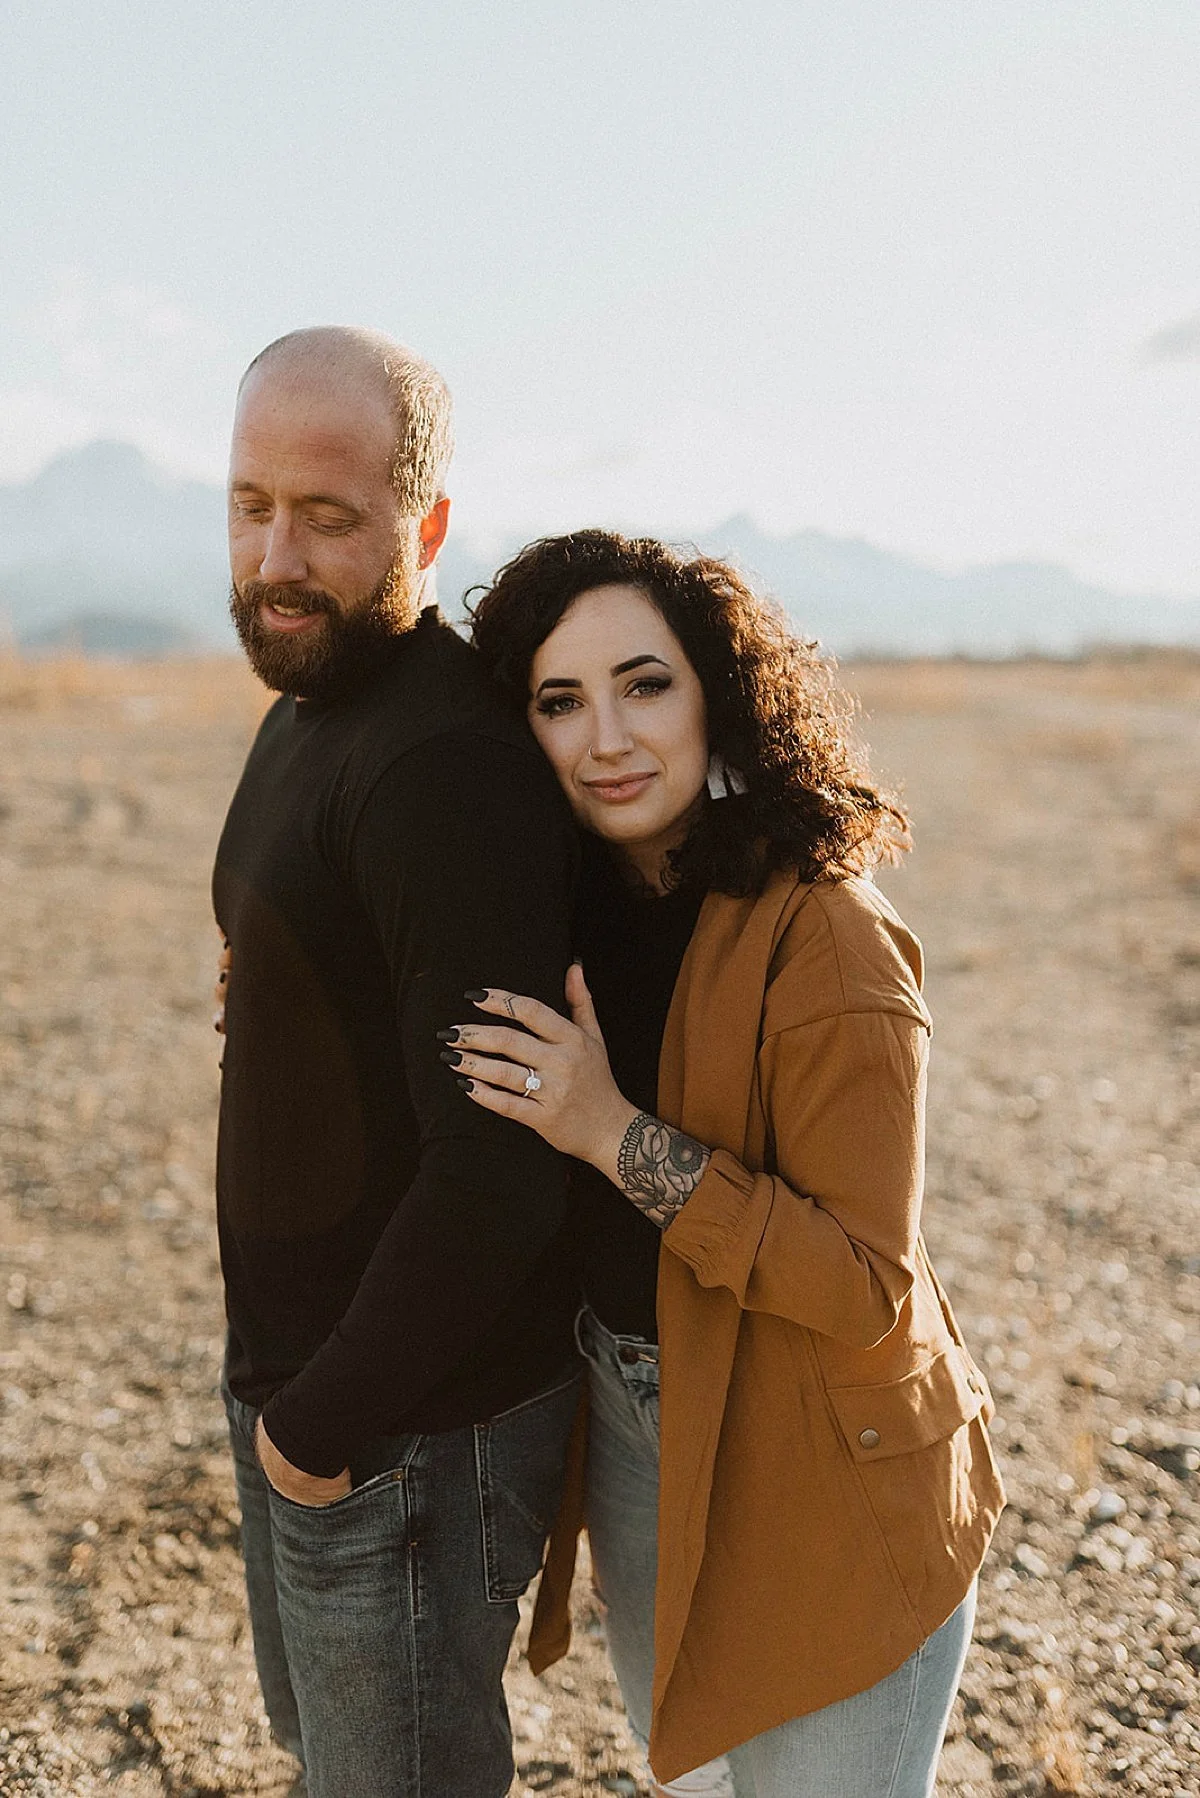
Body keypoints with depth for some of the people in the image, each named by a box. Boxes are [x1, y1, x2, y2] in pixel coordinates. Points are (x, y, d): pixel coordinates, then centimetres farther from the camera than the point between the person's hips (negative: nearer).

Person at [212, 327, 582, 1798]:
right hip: (291, 1381, 9)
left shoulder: (444, 767, -26)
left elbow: (499, 1172, -29)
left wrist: (328, 1423, -17)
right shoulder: (304, 716, 7)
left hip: (409, 1432, -9)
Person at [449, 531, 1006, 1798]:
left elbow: (868, 1287, -24)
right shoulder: (581, 909, -3)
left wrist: (618, 1133, -30)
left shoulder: (825, 940, -24)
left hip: (811, 1479, -7)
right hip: (629, 1431, 7)